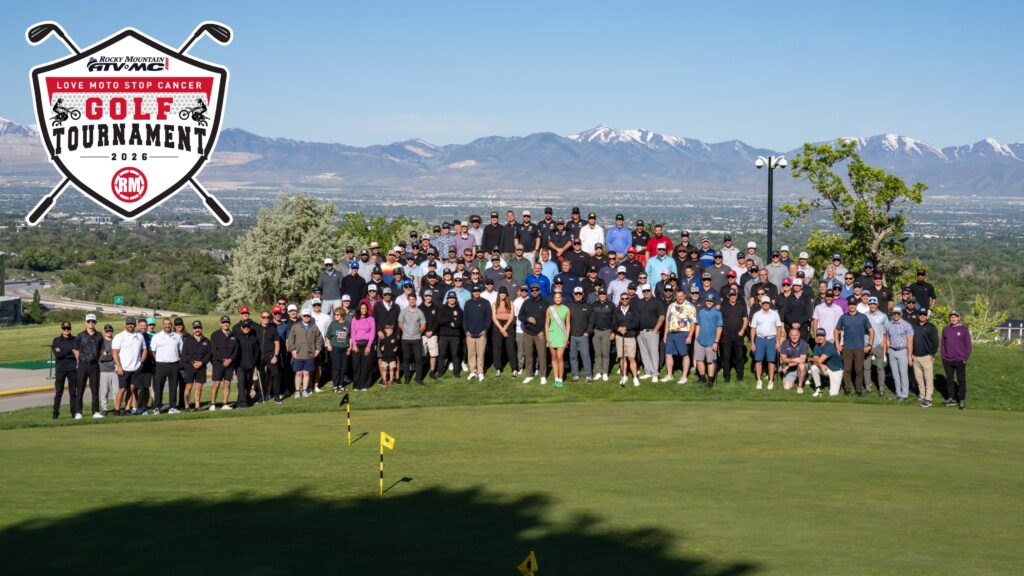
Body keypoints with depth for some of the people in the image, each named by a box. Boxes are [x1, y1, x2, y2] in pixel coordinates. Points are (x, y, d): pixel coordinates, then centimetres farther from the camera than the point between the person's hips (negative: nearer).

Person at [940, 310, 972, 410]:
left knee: (961, 380, -1)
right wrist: (943, 357, 4)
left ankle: (962, 400, 3)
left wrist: (966, 358, -7)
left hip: (960, 360, -4)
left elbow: (968, 345, -2)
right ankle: (951, 398, 16)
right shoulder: (945, 330, 9)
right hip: (947, 361, 4)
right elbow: (942, 344, 13)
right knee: (949, 379, 8)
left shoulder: (964, 329, -2)